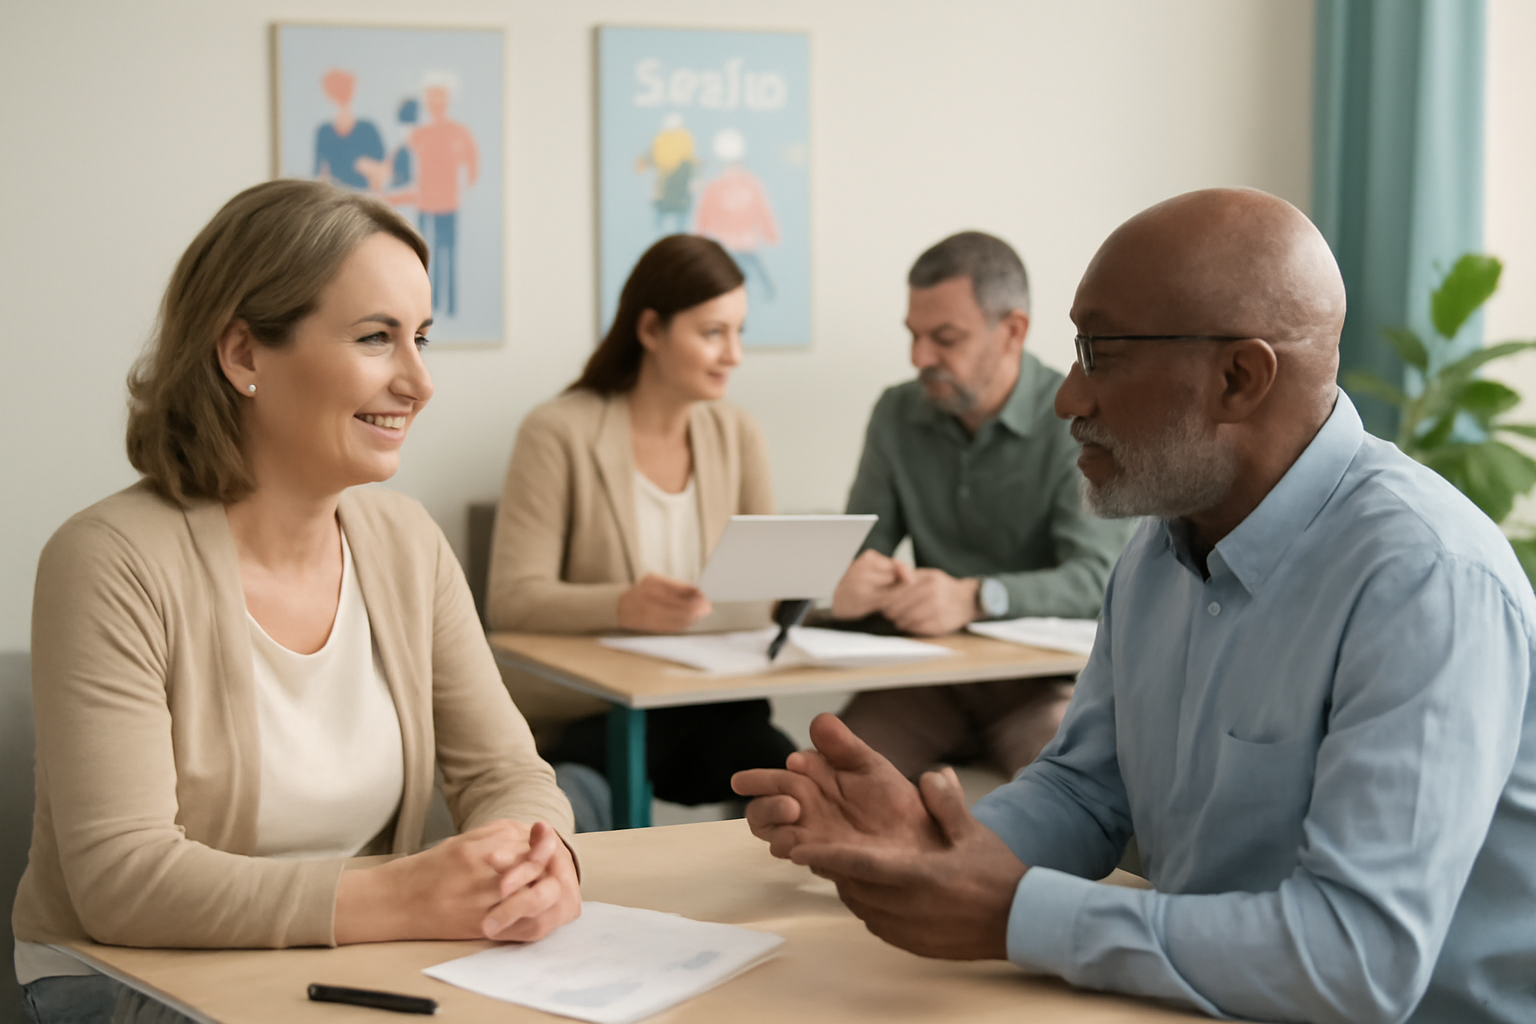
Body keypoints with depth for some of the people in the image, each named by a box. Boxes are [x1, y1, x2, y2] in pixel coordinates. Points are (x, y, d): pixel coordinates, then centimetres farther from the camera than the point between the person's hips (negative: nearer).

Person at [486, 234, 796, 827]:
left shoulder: (736, 436, 12)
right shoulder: (560, 434, -6)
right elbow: (510, 599, -14)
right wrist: (621, 606, -33)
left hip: (705, 705, 4)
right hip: (574, 717, -4)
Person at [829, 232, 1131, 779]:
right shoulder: (897, 415, 8)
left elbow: (1097, 577, -21)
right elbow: (859, 552, 6)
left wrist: (976, 597, -38)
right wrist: (848, 585, -20)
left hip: (1041, 676, -3)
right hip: (929, 677, 4)